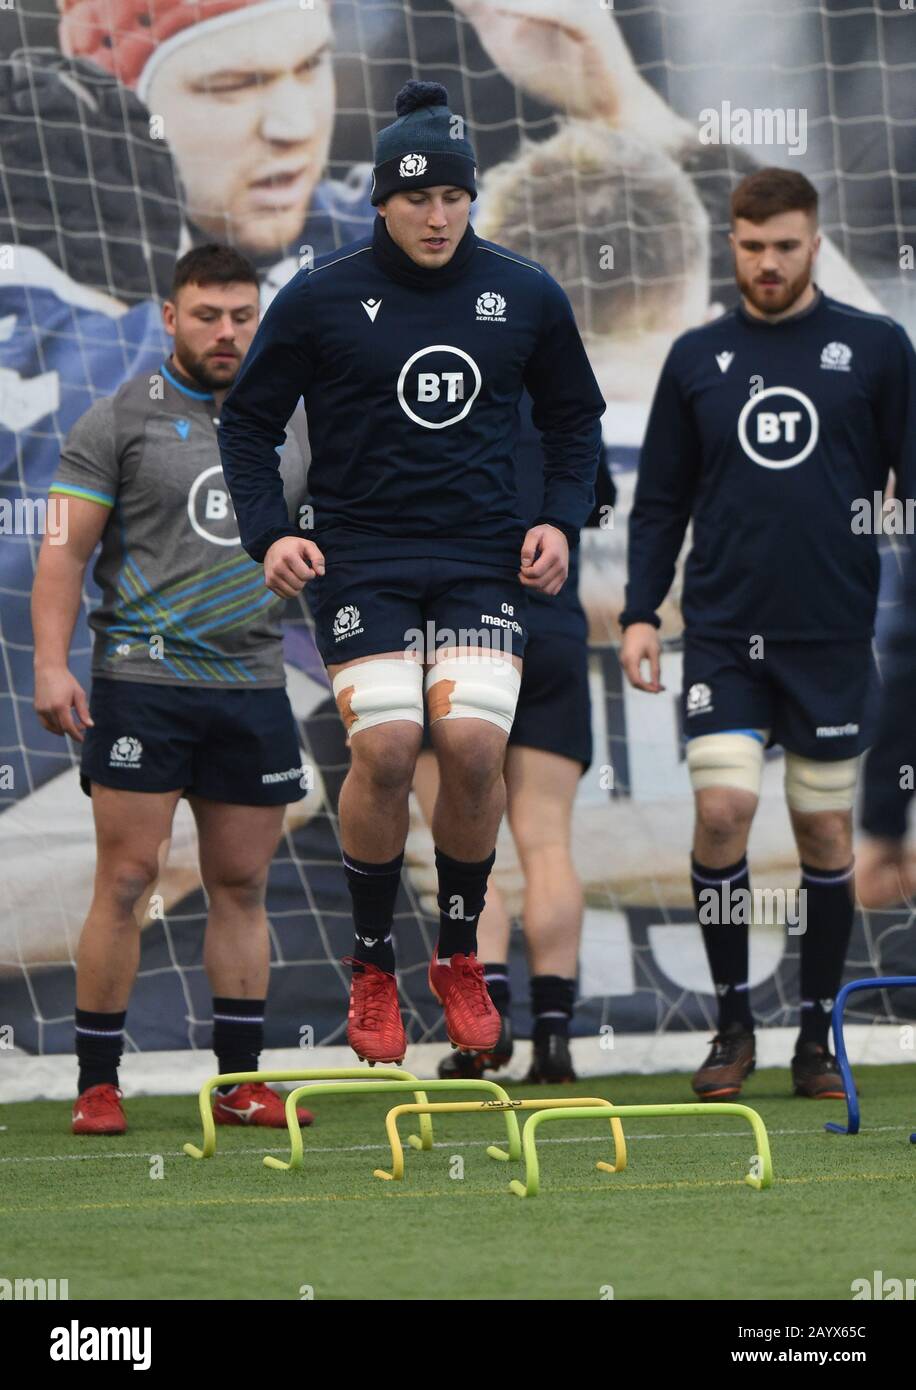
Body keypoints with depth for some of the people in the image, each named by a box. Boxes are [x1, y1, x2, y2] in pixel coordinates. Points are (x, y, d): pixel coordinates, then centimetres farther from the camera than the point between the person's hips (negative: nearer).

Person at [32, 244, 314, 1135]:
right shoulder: (120, 422, 0)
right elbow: (66, 549, -3)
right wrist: (51, 664, -13)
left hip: (253, 685, 4)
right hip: (143, 681, -4)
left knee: (242, 885, 6)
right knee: (127, 878, -7)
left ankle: (239, 1082, 11)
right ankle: (97, 1085, -2)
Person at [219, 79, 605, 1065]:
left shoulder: (526, 297, 4)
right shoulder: (321, 299, -3)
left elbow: (575, 416, 18)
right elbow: (246, 421, 7)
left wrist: (561, 518, 4)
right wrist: (268, 533, -6)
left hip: (483, 559, 2)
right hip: (360, 560, -1)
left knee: (474, 748, -14)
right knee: (385, 750, -16)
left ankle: (459, 956, 8)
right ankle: (372, 967, 3)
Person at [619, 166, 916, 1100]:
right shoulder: (696, 358, 8)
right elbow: (660, 499, 12)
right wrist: (639, 612, 3)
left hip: (834, 636, -1)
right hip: (723, 633, 1)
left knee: (826, 831, 4)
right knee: (721, 810, -12)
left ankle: (817, 1037, 16)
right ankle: (732, 1023, 3)